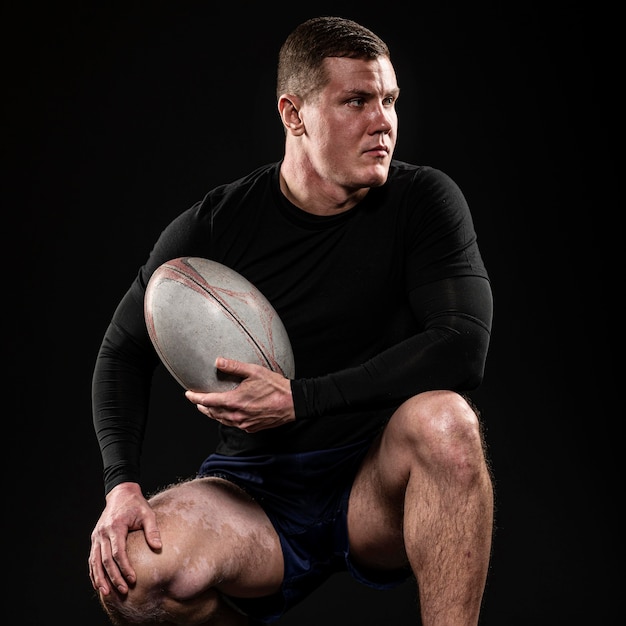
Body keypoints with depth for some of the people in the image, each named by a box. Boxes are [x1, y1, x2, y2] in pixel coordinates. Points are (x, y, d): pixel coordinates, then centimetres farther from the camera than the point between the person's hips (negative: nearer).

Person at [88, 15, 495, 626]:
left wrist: (298, 400, -21)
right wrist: (122, 486, -11)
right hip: (253, 494, 1)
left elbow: (462, 346, -16)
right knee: (132, 573, -28)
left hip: (376, 487, -1)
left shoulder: (423, 201, -5)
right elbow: (124, 352, 6)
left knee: (444, 419, -34)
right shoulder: (214, 226, -3)